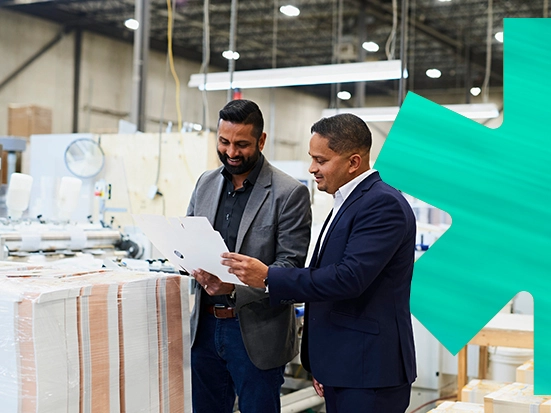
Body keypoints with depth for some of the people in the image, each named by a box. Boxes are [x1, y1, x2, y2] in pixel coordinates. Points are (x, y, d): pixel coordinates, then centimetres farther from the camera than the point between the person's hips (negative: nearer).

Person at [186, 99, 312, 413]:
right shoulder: (206, 183, 8)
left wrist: (235, 285, -27)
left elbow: (290, 266, -13)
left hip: (256, 332, -5)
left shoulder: (290, 193, -10)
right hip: (206, 325, 5)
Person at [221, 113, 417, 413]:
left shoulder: (383, 204, -15)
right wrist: (320, 364, 19)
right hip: (339, 369, 9)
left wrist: (268, 277, -21)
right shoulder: (348, 203, 16)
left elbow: (349, 278, -25)